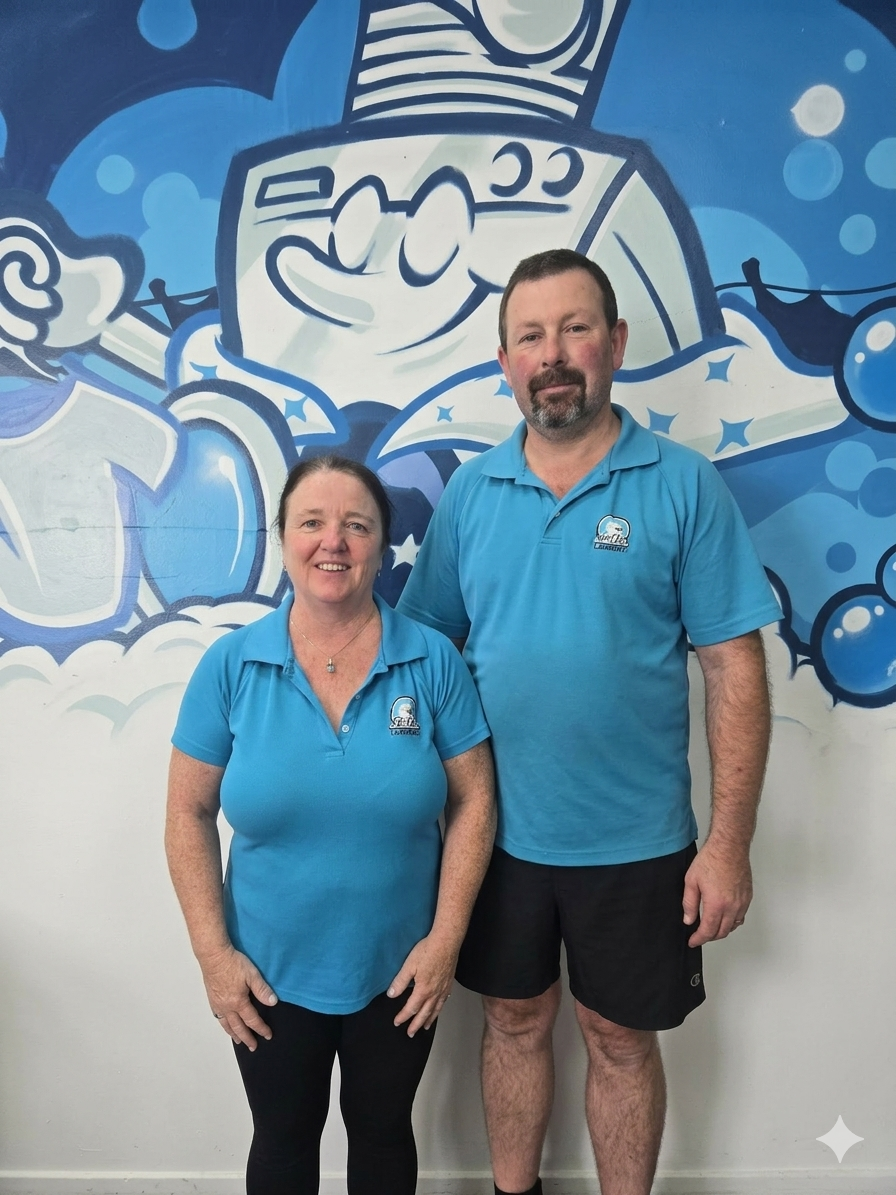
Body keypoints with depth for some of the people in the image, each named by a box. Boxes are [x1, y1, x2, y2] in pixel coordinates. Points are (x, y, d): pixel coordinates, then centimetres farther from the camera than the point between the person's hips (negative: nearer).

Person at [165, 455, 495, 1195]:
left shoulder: (433, 661, -12)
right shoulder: (230, 666, -11)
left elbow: (473, 803, -7)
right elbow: (189, 815, -4)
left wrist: (446, 939, -11)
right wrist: (212, 952, -8)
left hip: (398, 966, 0)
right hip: (269, 971, 1)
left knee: (382, 1129, 23)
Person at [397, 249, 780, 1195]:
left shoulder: (682, 486, -9)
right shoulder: (470, 491, 0)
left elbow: (734, 672, -9)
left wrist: (728, 843, -10)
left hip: (635, 840, -2)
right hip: (497, 829, 3)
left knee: (621, 1040, 17)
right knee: (515, 1021, 20)